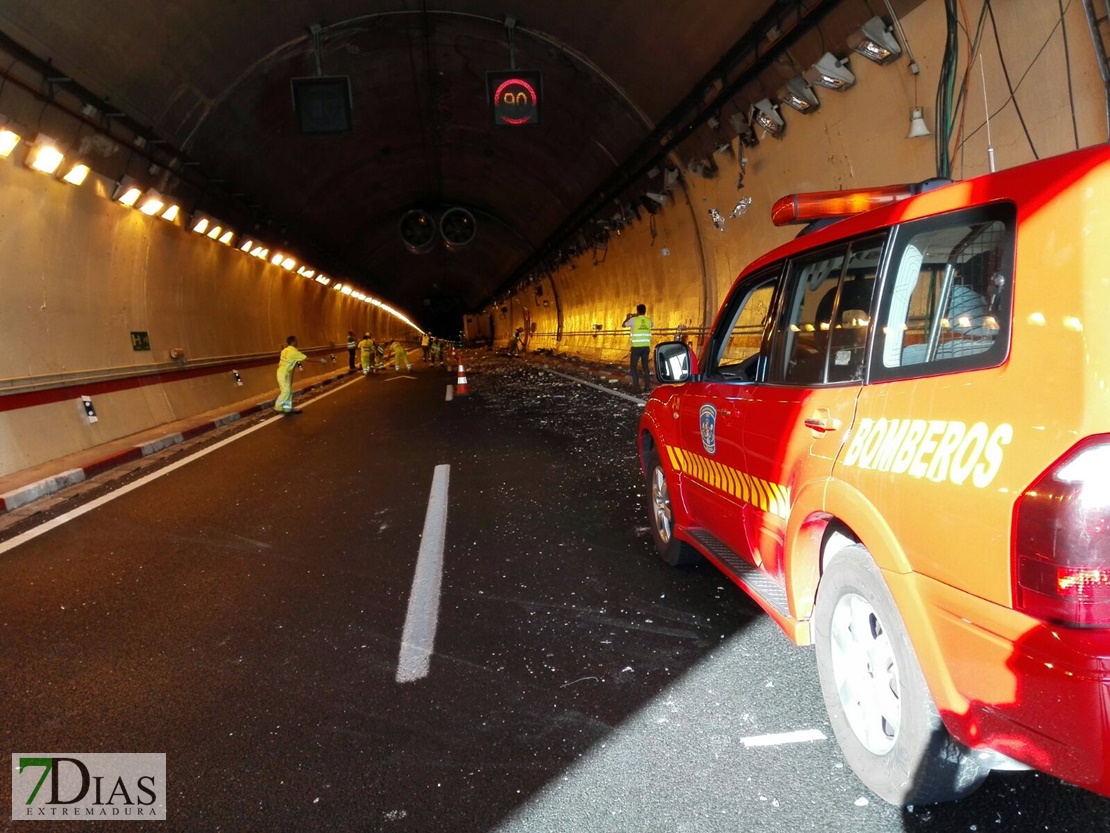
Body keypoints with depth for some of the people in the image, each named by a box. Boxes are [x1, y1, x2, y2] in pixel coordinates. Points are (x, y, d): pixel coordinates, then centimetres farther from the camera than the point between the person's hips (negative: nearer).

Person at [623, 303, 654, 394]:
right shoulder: (649, 320, 4)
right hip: (646, 347, 4)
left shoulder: (633, 320, -8)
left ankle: (636, 387, -3)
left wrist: (628, 317, 29)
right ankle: (647, 387, 9)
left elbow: (624, 324, 10)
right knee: (645, 366, 13)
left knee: (633, 366, 5)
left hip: (636, 347, -4)